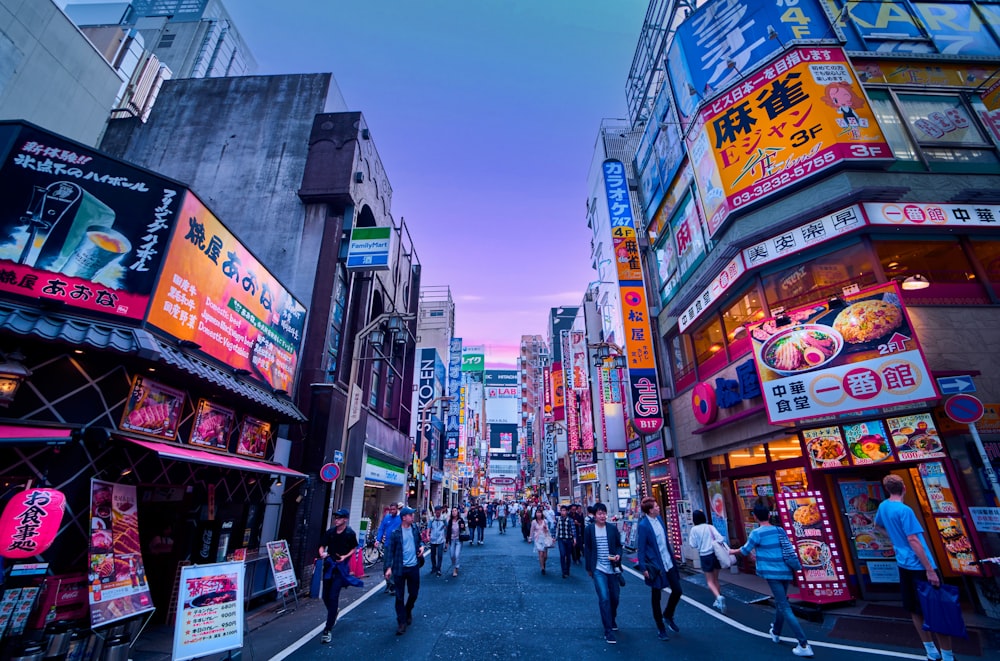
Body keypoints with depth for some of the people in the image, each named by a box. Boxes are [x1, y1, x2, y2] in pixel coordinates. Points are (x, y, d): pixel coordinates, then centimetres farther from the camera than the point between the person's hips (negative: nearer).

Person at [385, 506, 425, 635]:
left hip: (414, 567, 4)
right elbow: (390, 551, -7)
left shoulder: (415, 528, 0)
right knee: (400, 596, 5)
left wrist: (421, 546, -5)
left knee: (414, 593, 15)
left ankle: (408, 612, 43)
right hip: (400, 568, -3)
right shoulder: (395, 533, -12)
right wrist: (389, 567, -10)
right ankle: (401, 622, 21)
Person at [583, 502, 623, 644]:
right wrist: (589, 568, 4)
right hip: (598, 569, -3)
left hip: (612, 568, 3)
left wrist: (618, 555, -11)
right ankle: (608, 630, 3)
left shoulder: (613, 528, 0)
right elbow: (587, 549, 2)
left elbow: (619, 545, 9)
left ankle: (612, 619, 43)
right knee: (604, 598, -10)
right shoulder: (589, 529, -4)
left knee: (615, 596, 14)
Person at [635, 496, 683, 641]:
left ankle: (668, 615, 37)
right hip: (655, 565, -7)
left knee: (677, 590, 12)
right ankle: (660, 629, 27)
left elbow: (665, 539, 12)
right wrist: (643, 568, -18)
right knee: (656, 597, 9)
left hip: (668, 562, 7)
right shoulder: (643, 525, -21)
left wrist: (672, 555, 14)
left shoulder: (659, 518, 0)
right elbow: (640, 548, -17)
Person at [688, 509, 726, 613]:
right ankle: (718, 600, 22)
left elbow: (693, 545, -5)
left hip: (705, 556, -4)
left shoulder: (694, 529, -7)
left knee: (710, 581, 5)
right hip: (715, 554, 4)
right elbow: (720, 539, -9)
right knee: (715, 579, 19)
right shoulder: (710, 527, -1)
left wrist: (689, 538, 10)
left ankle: (719, 597, -19)